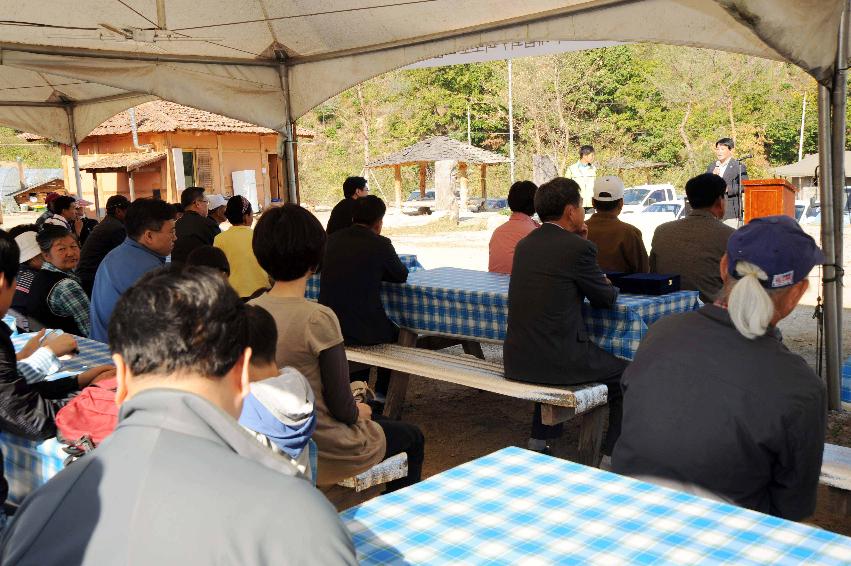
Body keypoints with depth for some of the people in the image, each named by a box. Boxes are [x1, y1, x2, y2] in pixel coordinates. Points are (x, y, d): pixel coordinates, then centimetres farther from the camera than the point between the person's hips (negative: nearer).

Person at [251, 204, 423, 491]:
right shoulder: (318, 318, -26)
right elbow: (342, 409, -20)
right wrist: (359, 412, 2)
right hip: (327, 451, -6)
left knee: (370, 419, 33)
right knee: (413, 438, 21)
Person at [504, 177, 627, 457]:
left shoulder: (525, 244, 8)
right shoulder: (579, 248, -12)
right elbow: (606, 299, -1)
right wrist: (608, 286, 21)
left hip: (517, 361, 7)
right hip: (558, 359, -7)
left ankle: (539, 443, 38)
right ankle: (612, 457, 18)